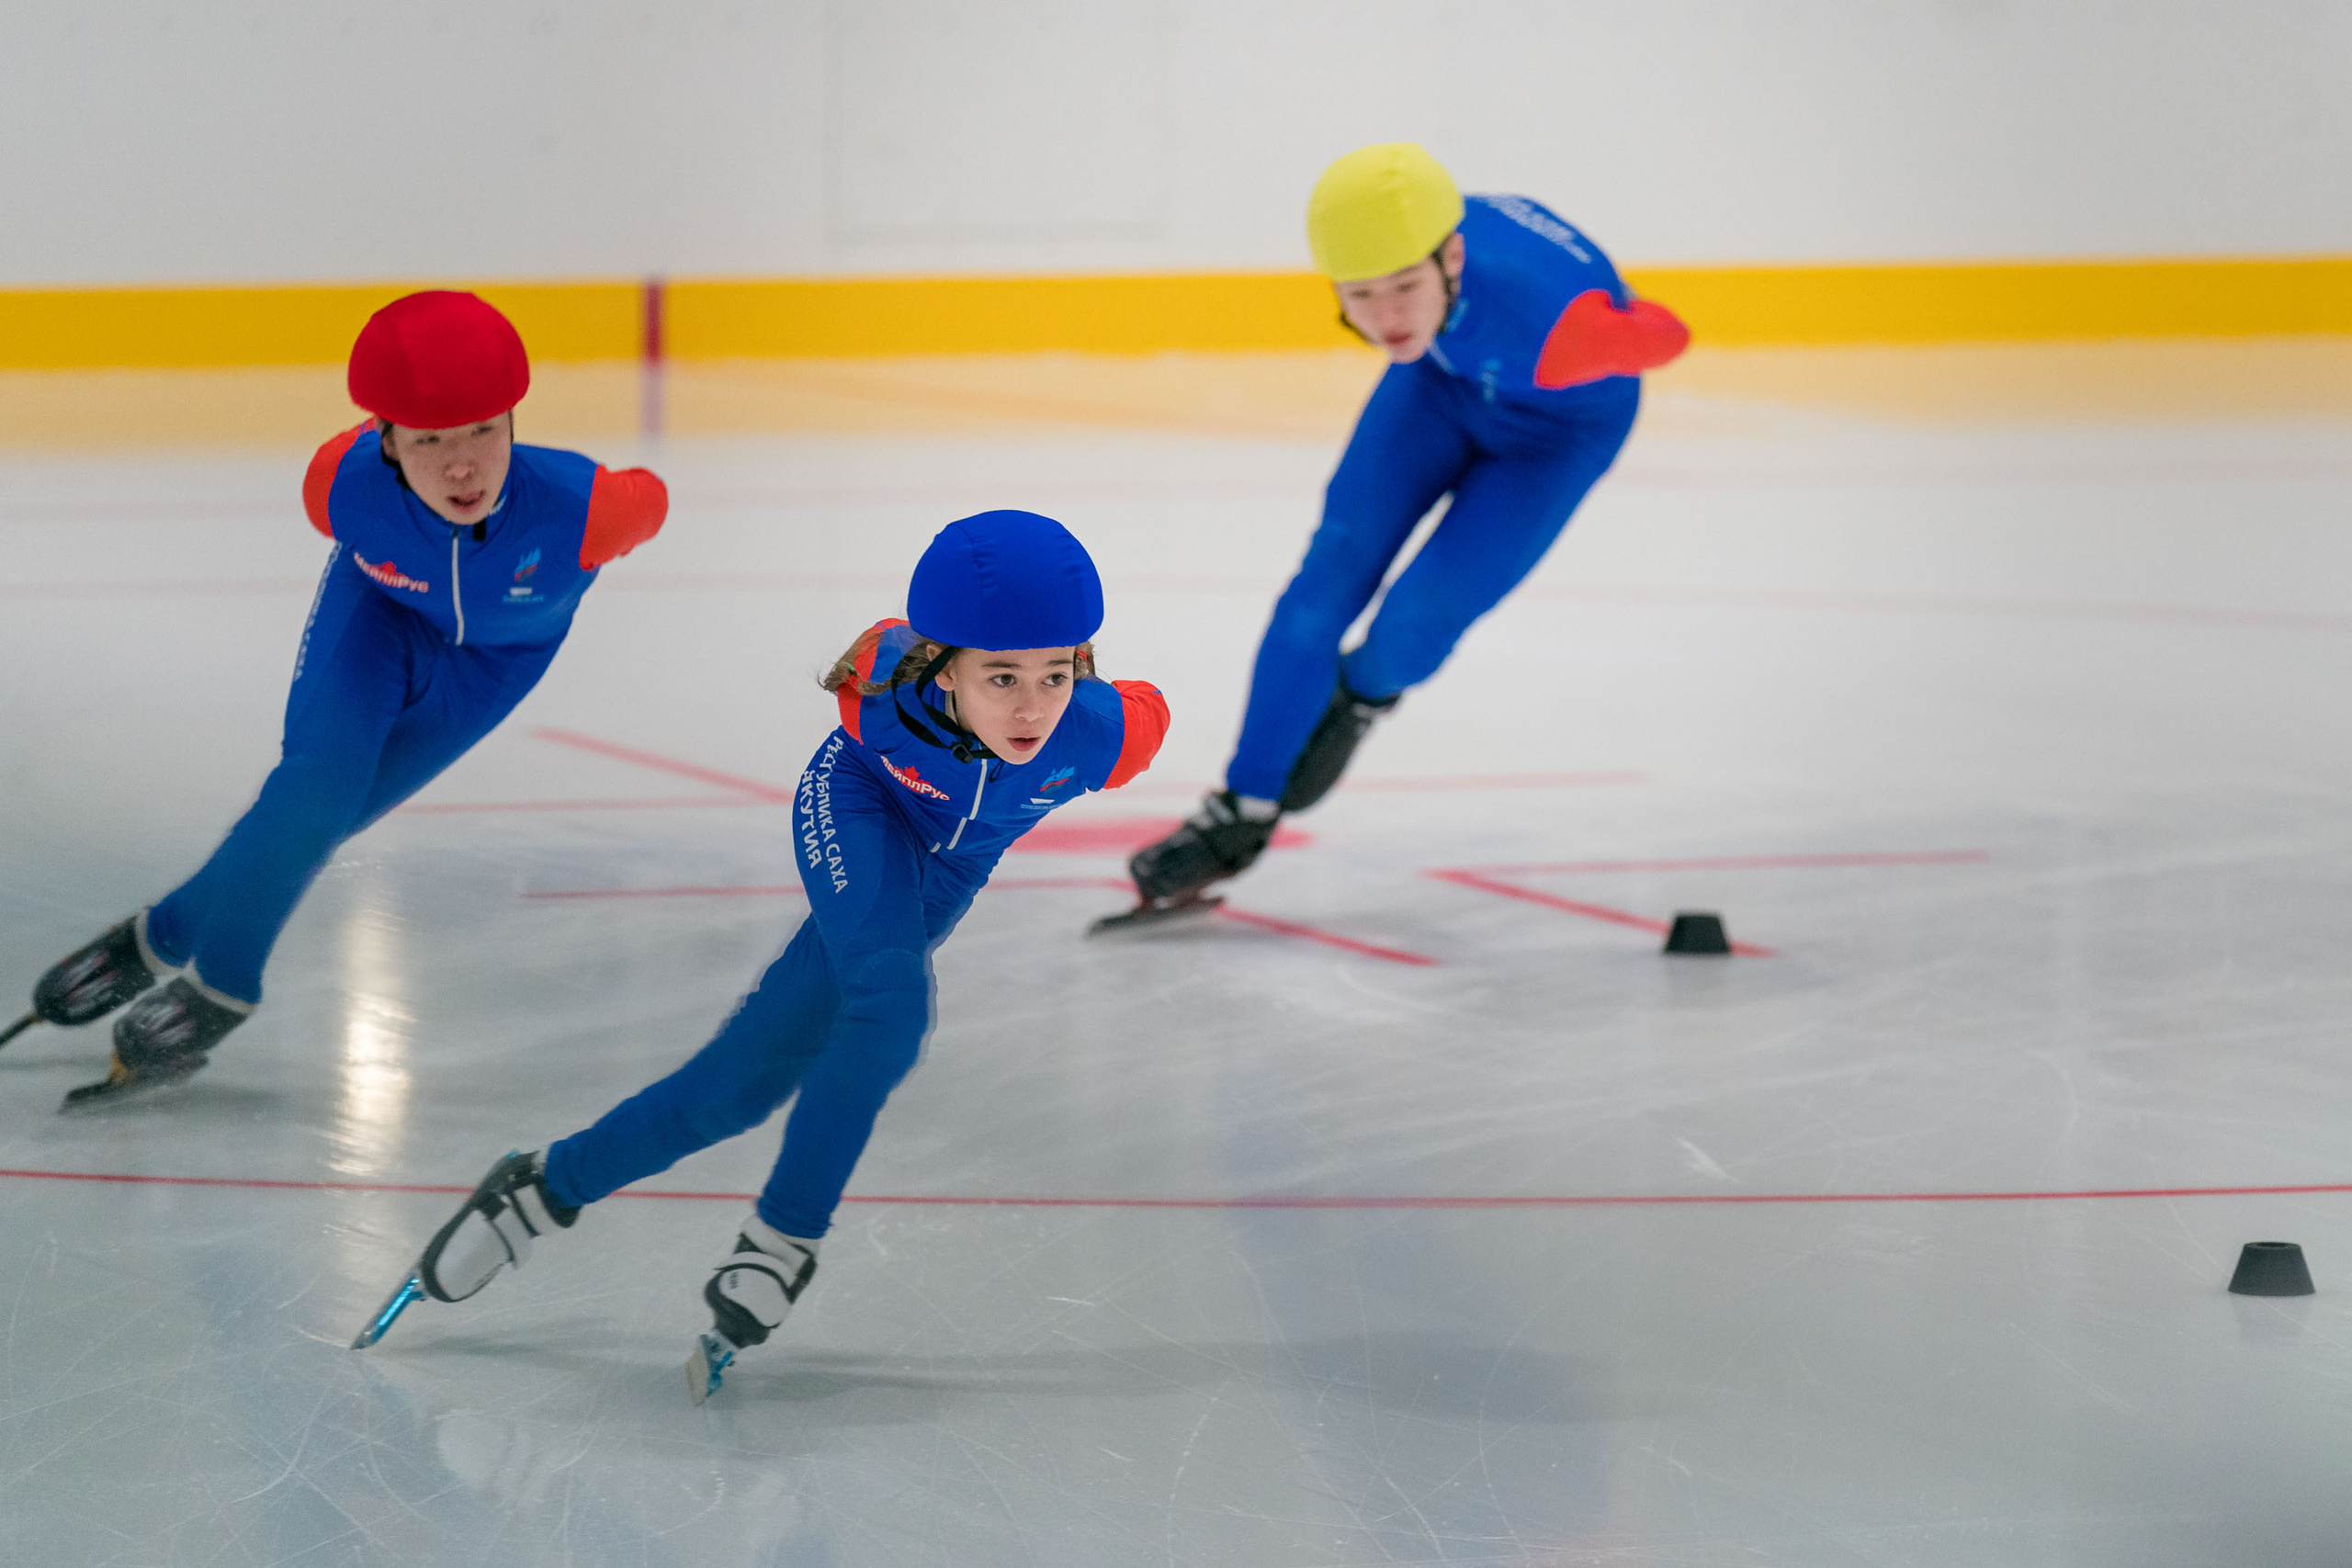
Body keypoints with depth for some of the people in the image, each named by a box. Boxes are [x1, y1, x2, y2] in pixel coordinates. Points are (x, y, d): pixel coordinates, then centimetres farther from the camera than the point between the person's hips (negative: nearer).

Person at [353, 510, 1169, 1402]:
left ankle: (553, 1187, 11)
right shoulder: (890, 683, -37)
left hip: (950, 867, 3)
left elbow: (1149, 712, -11)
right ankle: (788, 1238, -13)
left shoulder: (1102, 735, -36)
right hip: (858, 807, -3)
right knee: (891, 1004, -29)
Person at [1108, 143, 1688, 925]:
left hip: (1561, 427, -4)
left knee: (1418, 621, -12)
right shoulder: (1377, 231, -33)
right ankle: (1242, 814, 5)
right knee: (1331, 576, -6)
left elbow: (1664, 335, -26)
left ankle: (1359, 701, 25)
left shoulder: (1548, 328, -46)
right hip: (1446, 376, 4)